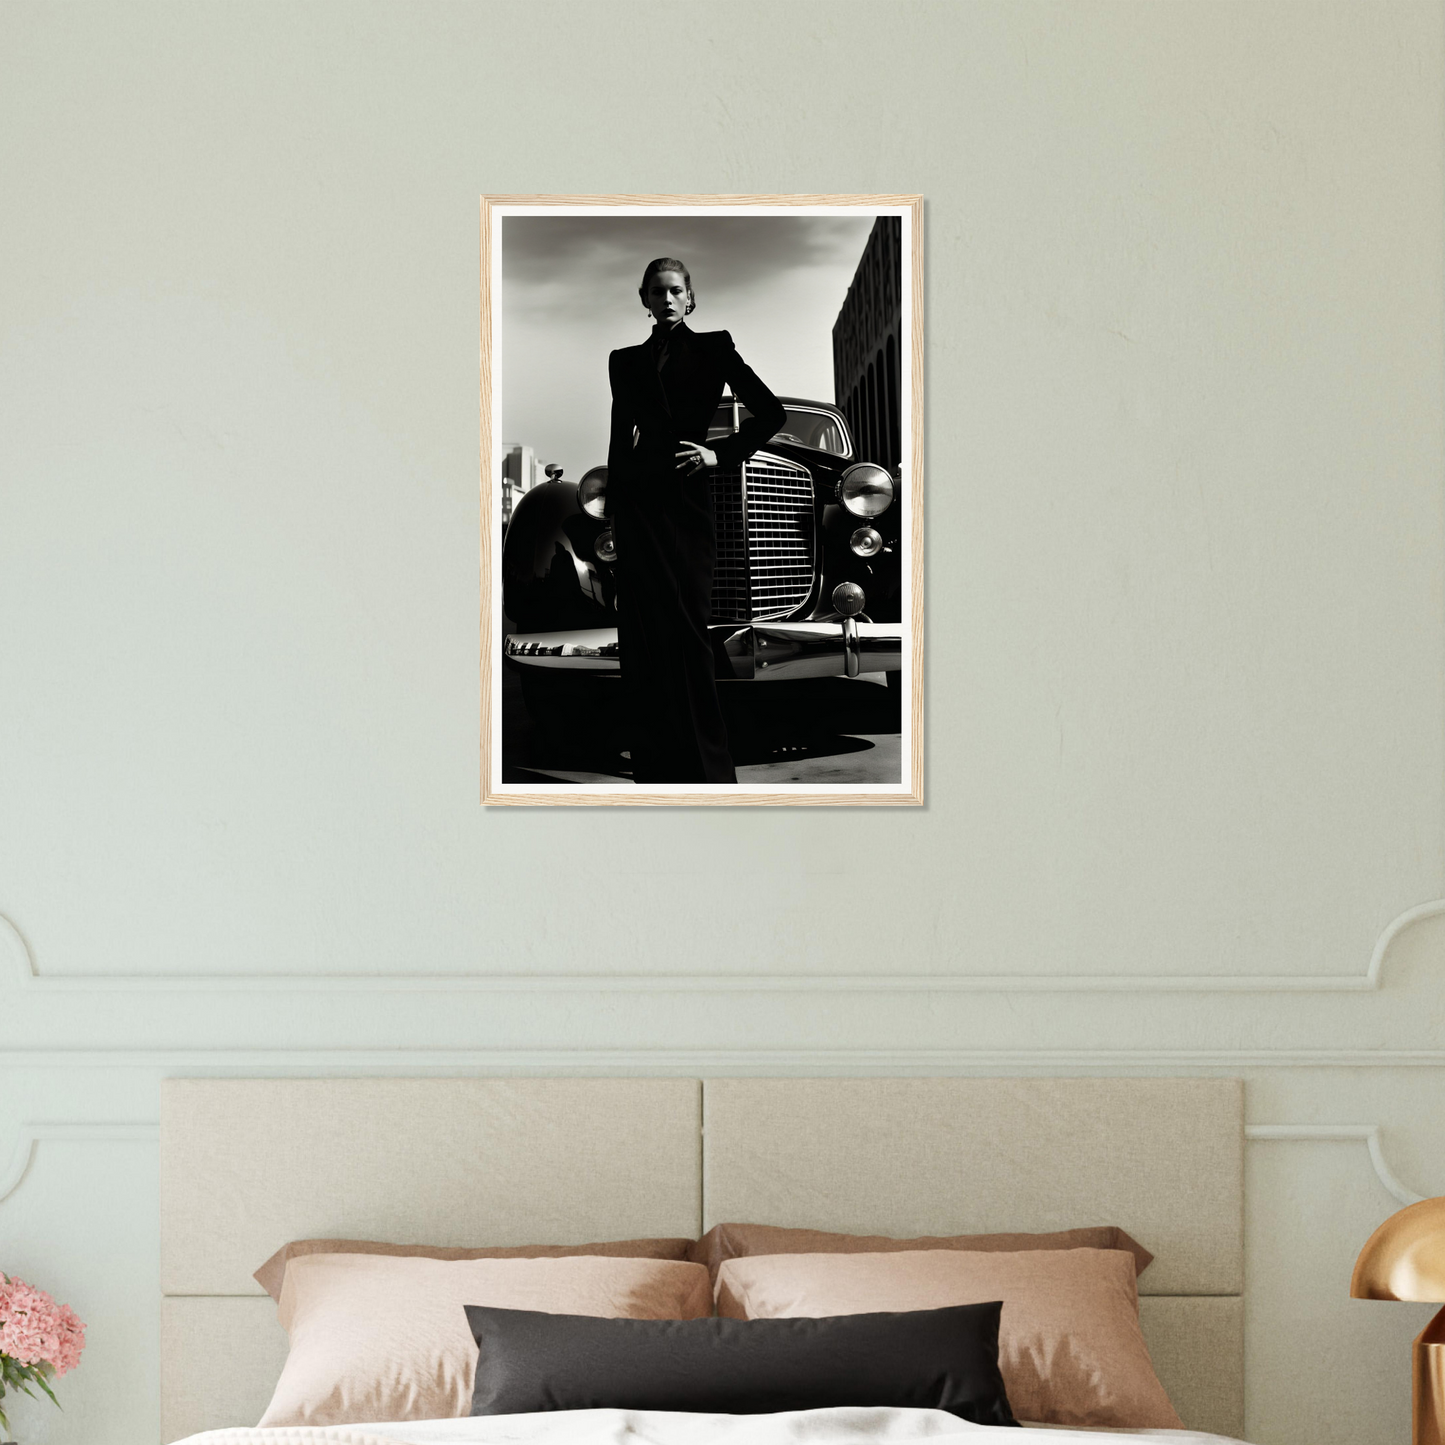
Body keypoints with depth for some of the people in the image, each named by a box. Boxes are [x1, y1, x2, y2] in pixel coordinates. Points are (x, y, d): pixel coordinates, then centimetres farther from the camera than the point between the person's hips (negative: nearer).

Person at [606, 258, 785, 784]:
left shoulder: (712, 348, 10)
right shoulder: (625, 361, 18)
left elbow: (770, 413, 7)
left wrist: (720, 453, -3)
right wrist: (611, 517, 11)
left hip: (685, 501, -3)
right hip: (635, 505, 3)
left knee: (685, 631, -10)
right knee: (643, 637, -4)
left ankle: (707, 770, -9)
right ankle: (654, 769, -4)